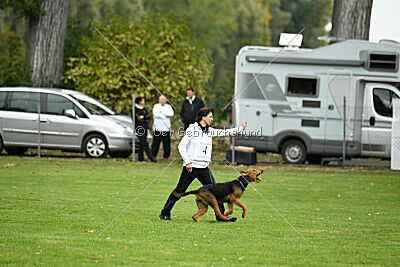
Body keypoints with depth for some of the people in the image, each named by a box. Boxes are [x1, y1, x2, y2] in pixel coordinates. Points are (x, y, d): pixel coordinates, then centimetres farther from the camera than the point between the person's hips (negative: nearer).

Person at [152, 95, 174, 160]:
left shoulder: (168, 106, 9)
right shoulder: (156, 106, 5)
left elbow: (171, 114, -10)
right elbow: (156, 114, -13)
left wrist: (162, 112, -13)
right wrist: (166, 114, -9)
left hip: (166, 129, 1)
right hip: (157, 129, -1)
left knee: (167, 144, 1)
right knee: (155, 144, 0)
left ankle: (166, 156, 12)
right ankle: (153, 156, 13)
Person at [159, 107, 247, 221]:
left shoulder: (209, 130, 10)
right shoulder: (192, 129, -9)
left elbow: (224, 132, 15)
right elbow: (181, 146, -10)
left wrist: (241, 128, 9)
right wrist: (188, 162, -16)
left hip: (204, 167, 6)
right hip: (191, 167, -6)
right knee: (179, 191, 0)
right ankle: (165, 213, 12)